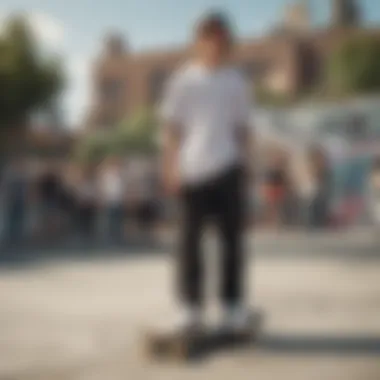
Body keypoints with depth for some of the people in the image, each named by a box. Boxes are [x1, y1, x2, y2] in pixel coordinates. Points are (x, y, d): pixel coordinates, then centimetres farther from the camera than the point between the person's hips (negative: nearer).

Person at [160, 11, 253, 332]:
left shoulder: (236, 82, 11)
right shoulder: (183, 80, 5)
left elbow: (243, 129, 14)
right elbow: (172, 128, 4)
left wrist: (245, 166, 10)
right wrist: (170, 168, -2)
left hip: (227, 169, 2)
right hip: (192, 170, -2)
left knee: (232, 239, 4)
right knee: (190, 240, 4)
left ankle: (234, 306, 15)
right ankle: (191, 306, 13)